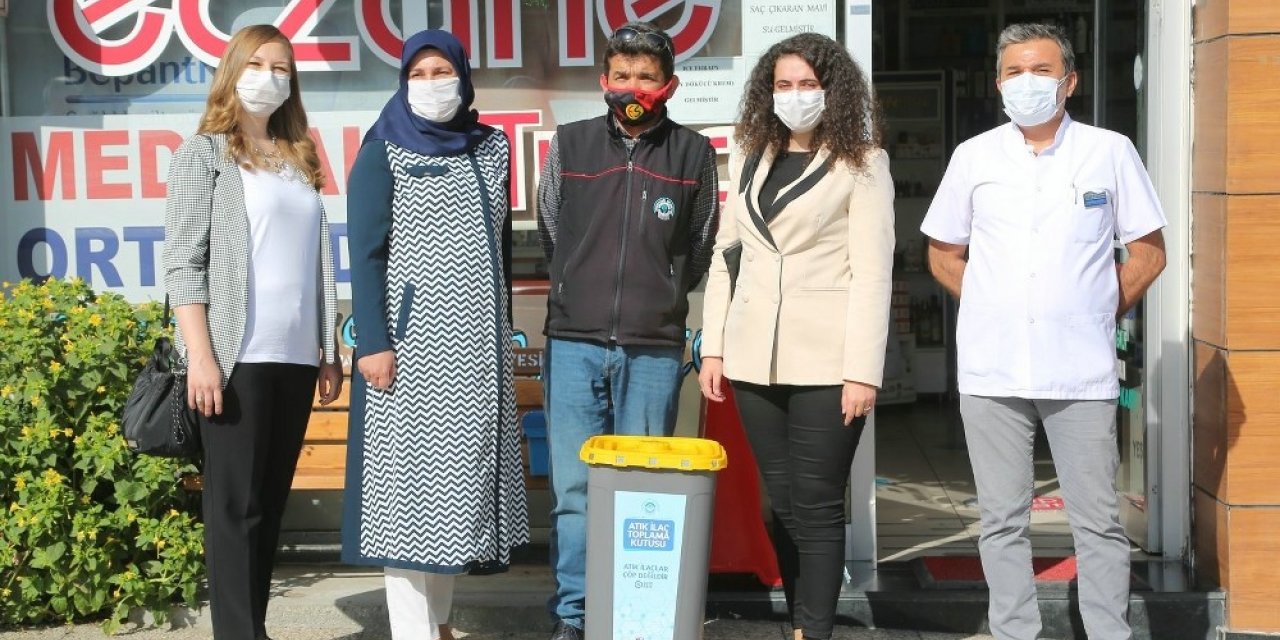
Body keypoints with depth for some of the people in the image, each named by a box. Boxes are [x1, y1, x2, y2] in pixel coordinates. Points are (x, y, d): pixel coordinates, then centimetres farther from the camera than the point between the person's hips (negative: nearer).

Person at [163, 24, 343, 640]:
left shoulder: (299, 160, 18)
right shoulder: (204, 152, 2)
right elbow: (183, 263, -6)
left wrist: (329, 351, 13)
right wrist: (200, 355, -15)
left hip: (295, 357, 5)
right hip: (237, 357, -5)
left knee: (271, 502, 8)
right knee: (236, 504, -4)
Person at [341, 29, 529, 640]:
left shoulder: (490, 147, 12)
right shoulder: (383, 153, -1)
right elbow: (365, 253, -7)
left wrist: (502, 326, 16)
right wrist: (372, 342, -15)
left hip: (478, 344, 5)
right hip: (411, 340, -5)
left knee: (463, 473, 7)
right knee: (410, 479, -5)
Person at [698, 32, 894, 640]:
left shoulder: (862, 164, -1)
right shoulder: (747, 159, 14)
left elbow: (872, 273, -7)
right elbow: (724, 257, 14)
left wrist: (863, 371, -13)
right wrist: (712, 348, 7)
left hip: (826, 361, -5)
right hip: (755, 358, 5)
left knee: (816, 504, -3)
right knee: (782, 501, 10)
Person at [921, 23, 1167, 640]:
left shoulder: (1110, 152, 3)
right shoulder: (974, 156, 7)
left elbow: (1147, 251, 9)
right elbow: (943, 254, 15)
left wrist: (1100, 313, 4)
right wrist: (996, 308, 7)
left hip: (1082, 371, -1)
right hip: (991, 370, 2)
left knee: (1098, 520, 2)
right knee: (1002, 520, 8)